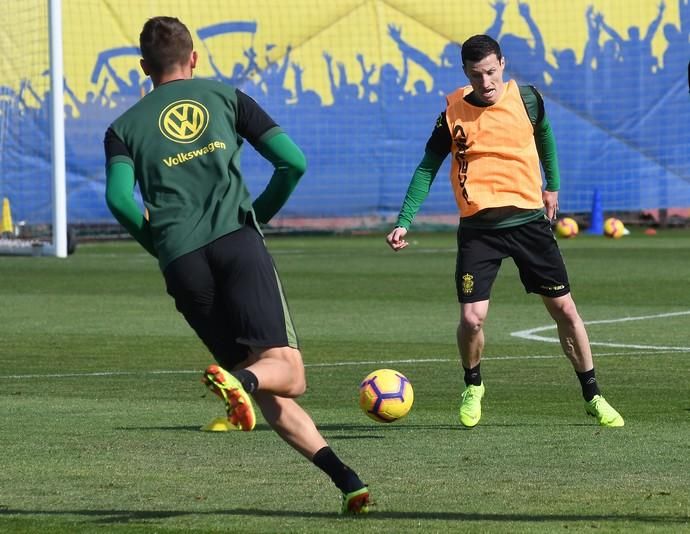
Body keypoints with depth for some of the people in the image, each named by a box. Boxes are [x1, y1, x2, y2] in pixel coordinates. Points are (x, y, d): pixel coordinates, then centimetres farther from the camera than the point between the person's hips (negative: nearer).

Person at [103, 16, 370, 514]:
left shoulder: (124, 127, 17)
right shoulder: (225, 97, 17)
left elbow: (119, 198, -3)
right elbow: (293, 163, 8)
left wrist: (159, 244, 14)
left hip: (183, 264, 2)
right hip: (239, 243, -1)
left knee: (266, 392, 5)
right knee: (286, 371, -10)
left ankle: (343, 476, -11)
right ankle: (238, 379, -45)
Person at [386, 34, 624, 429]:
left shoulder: (526, 98, -2)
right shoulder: (454, 112, -5)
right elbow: (428, 167, 3)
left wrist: (552, 185, 24)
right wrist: (404, 222, -3)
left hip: (529, 220, 1)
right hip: (479, 229, -1)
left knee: (564, 309, 4)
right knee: (472, 318, -12)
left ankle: (593, 397, 18)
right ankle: (473, 387, 18)